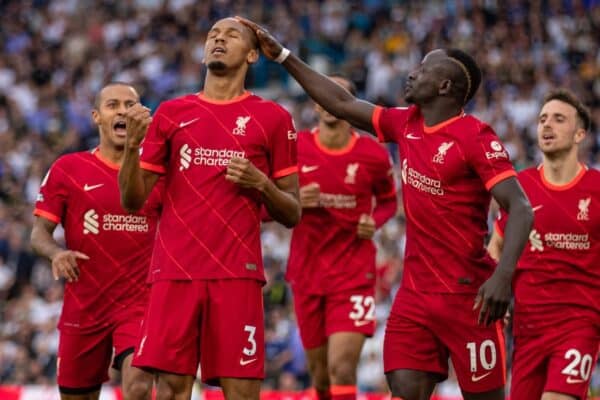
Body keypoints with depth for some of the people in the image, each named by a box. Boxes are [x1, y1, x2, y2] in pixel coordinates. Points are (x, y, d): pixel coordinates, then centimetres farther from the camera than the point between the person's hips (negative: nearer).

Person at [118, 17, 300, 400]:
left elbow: (293, 214, 9)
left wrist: (261, 183, -10)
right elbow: (133, 201, 10)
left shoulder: (273, 118, 7)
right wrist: (133, 145, -6)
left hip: (238, 273, -2)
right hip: (175, 271, 2)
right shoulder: (171, 113, 12)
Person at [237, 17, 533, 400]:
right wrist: (283, 55, 20)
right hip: (415, 292, 7)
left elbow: (520, 208, -18)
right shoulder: (406, 124, 9)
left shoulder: (476, 137, -13)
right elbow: (344, 104, 20)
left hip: (465, 294, -7)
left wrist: (503, 275, -31)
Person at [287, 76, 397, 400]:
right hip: (307, 273, 2)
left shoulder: (373, 155, -3)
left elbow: (388, 201, 15)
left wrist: (374, 222, -8)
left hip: (354, 274, -2)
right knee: (320, 374, 10)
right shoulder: (295, 149, -2)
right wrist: (295, 201, -16)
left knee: (342, 370, -16)